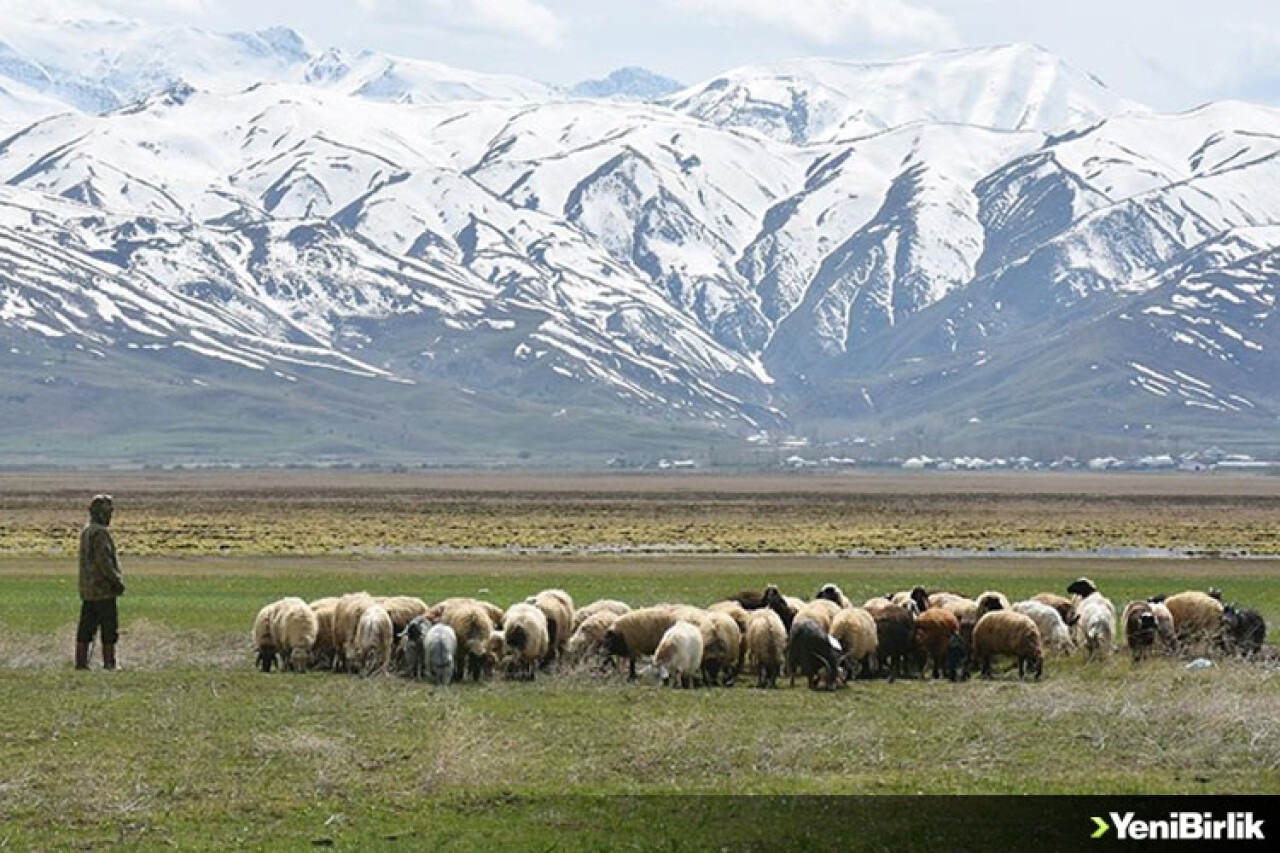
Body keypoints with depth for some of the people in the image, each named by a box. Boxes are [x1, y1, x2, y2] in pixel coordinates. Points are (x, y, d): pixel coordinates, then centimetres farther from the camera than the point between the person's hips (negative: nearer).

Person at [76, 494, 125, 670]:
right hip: (103, 589, -9)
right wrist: (117, 580, -15)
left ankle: (81, 662, 8)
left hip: (87, 588, 9)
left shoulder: (86, 531, 16)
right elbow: (103, 560, -21)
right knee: (109, 629, -4)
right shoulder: (100, 532, -15)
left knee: (86, 628, 8)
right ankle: (109, 663, -4)